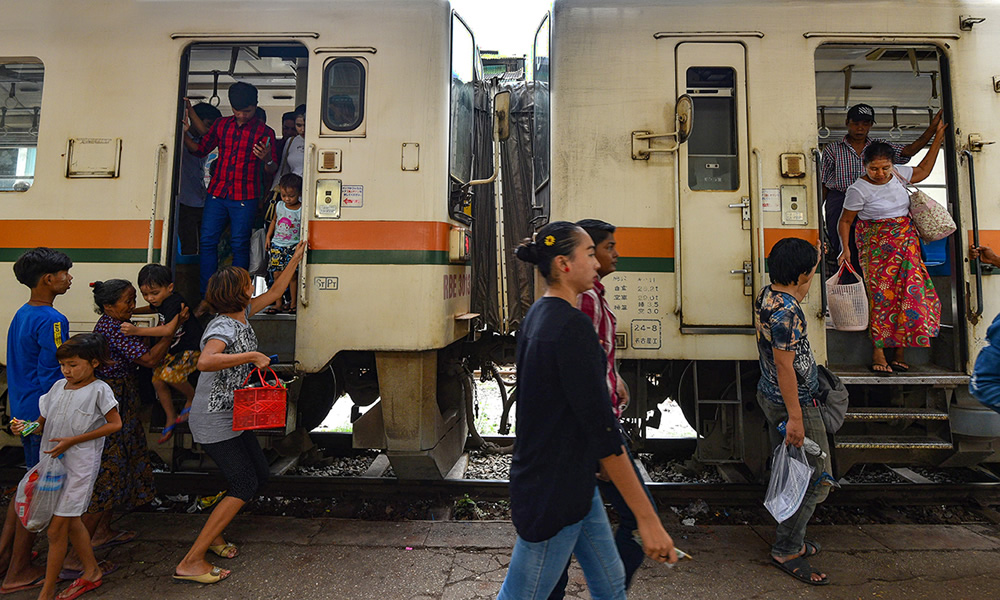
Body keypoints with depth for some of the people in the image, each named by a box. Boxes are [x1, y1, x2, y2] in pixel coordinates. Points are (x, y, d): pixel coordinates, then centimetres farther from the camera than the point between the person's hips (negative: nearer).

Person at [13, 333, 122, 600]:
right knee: (71, 522, 17)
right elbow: (44, 423, 12)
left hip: (79, 465, -7)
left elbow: (115, 424, -11)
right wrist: (26, 426, -10)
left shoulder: (99, 389, -12)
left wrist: (72, 440, -14)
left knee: (56, 529, -3)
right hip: (53, 462, 7)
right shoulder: (58, 386, 6)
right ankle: (92, 572, 33)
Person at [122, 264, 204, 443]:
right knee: (157, 380, 3)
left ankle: (192, 398, 2)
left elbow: (169, 329, -40)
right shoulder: (161, 301, 3)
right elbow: (151, 309, 32)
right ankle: (171, 418, 21)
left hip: (192, 348, -9)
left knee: (169, 373, -27)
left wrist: (137, 331, -42)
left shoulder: (175, 302, -26)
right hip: (173, 348, 9)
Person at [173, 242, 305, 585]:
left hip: (234, 418, 9)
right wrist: (252, 356, -36)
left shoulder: (242, 316, 4)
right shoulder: (223, 327, -23)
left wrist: (296, 258, 20)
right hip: (214, 423, -9)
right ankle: (190, 563, 3)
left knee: (259, 475, 14)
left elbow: (274, 292, 17)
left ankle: (213, 534, 29)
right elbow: (205, 362, -43)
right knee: (244, 486, -6)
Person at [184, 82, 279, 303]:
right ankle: (207, 297, 8)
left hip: (245, 198, -3)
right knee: (207, 241, 0)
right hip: (217, 193, 4)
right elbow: (201, 149, 21)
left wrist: (267, 160, -20)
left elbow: (273, 170, 1)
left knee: (240, 246, -1)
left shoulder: (265, 132, 2)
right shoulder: (221, 125, 12)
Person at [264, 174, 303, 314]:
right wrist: (268, 236, 17)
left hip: (294, 246, -4)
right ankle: (278, 304, 11)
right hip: (277, 245, 4)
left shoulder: (301, 210, -9)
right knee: (277, 275, 3)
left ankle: (293, 303, 13)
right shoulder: (279, 206, 6)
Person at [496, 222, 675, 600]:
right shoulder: (573, 326, -24)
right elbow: (601, 427, -25)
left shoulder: (538, 315, 6)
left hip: (573, 480, 9)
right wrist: (647, 518, -20)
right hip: (554, 492, -9)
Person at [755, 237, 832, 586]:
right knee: (817, 479, 1)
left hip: (770, 397, 10)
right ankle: (787, 550, 11)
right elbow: (784, 366, -26)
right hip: (792, 403, -10)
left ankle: (791, 539, 33)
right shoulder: (785, 312, -25)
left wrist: (813, 257, 40)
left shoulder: (768, 294, 4)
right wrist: (795, 418, -23)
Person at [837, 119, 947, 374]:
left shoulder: (897, 174, 4)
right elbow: (845, 221, -7)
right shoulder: (859, 189, -12)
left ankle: (899, 353, 13)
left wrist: (938, 137, 19)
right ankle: (878, 354, 0)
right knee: (882, 296, -7)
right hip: (877, 250, -6)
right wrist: (845, 248, -16)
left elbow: (923, 170, 22)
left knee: (907, 295, 4)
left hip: (906, 245, 6)